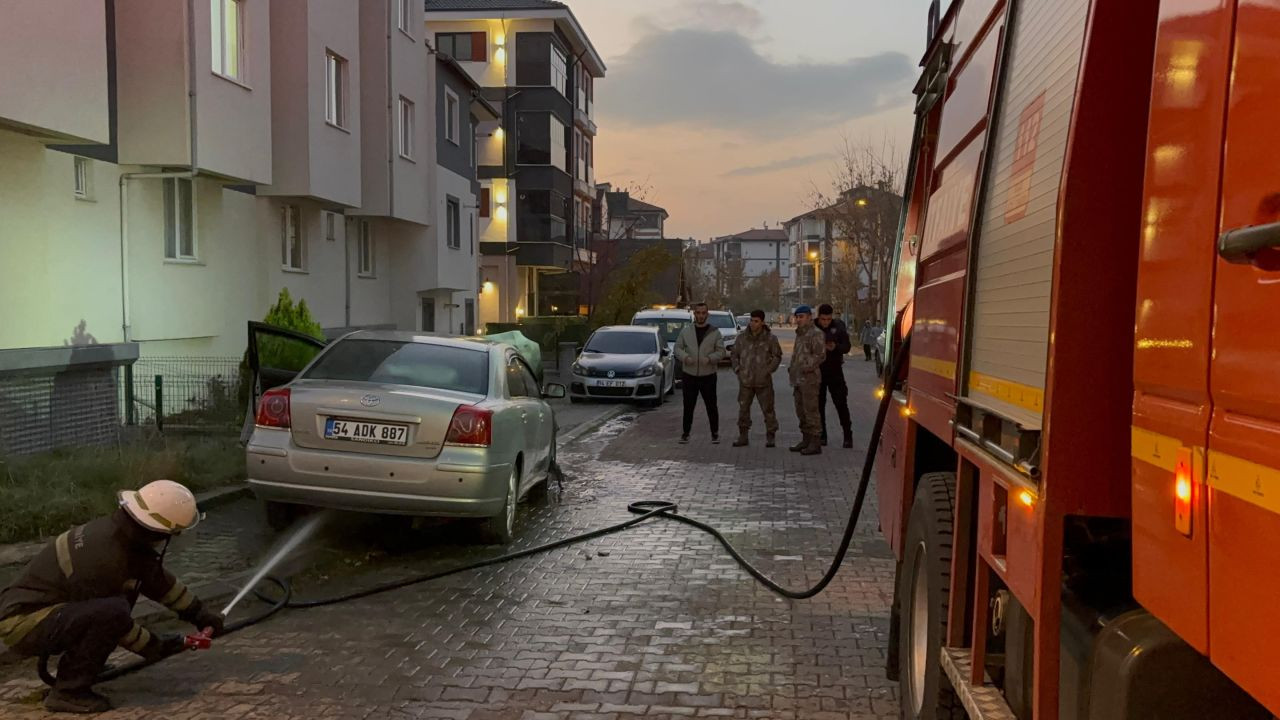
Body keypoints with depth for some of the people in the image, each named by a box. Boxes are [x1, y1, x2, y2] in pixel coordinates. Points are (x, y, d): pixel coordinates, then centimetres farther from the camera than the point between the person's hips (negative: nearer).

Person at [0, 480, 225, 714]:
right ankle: (68, 692, -13)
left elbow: (157, 579, 14)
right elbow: (113, 617, -16)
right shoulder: (103, 559, -29)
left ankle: (77, 661, 16)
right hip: (22, 625, -10)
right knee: (113, 609, -30)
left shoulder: (117, 530, -2)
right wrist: (154, 645, -2)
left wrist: (198, 612, 17)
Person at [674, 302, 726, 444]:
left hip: (708, 375, -1)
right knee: (688, 406, 5)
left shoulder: (714, 332, 3)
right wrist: (685, 357, -14)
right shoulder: (686, 331, 6)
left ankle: (715, 433, 16)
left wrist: (710, 358, -19)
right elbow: (677, 348, 7)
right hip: (689, 374, 1)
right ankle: (685, 433, 15)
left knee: (711, 406, 4)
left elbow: (721, 351, 0)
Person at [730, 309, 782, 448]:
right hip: (745, 381, 3)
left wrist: (768, 370, -6)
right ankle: (743, 436, 16)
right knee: (743, 409, 7)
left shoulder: (770, 338, -4)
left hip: (763, 382, -2)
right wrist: (738, 370, 2)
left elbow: (777, 356, 3)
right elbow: (734, 355, 12)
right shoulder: (742, 337, 2)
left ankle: (771, 436, 11)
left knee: (768, 409, 1)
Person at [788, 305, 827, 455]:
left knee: (811, 411, -8)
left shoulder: (815, 334, -10)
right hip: (798, 379, 10)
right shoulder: (800, 334, 20)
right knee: (801, 412, 15)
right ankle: (806, 440, 24)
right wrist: (792, 367, 16)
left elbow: (820, 355, -18)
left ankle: (815, 443, -5)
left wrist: (806, 367, -21)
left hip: (809, 379, -10)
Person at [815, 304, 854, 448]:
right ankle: (821, 435, 16)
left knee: (841, 403, -1)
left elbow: (847, 346, -2)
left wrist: (836, 347, -22)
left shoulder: (839, 326, -5)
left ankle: (848, 436, 5)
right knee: (818, 404, 6)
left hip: (835, 370, -1)